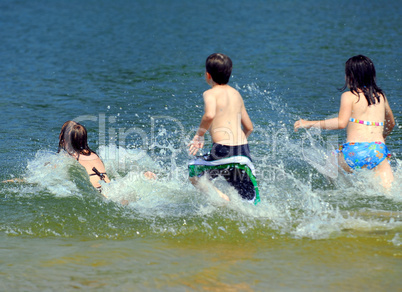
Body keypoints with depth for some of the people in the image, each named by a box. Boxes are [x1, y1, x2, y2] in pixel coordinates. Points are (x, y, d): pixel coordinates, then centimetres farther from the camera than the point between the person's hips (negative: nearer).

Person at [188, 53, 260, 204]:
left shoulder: (210, 93, 0)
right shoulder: (236, 94, 20)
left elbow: (209, 115, -23)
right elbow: (249, 127, 24)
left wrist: (199, 135, -7)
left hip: (223, 153, -6)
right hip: (244, 152, 6)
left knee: (193, 171, 22)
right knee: (250, 204, 15)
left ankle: (221, 197, -2)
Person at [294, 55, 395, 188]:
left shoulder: (349, 96, 5)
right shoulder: (381, 96, 21)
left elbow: (341, 123, -10)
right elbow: (391, 123, 35)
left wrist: (310, 124, -3)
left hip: (355, 151, -3)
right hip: (379, 151, 3)